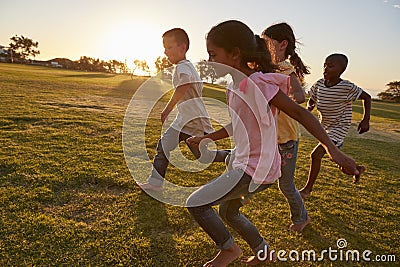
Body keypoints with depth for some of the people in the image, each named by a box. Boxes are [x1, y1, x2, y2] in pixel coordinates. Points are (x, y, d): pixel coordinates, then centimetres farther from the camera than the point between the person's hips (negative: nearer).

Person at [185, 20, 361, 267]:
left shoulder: (256, 83, -21)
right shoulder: (235, 86, 6)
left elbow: (299, 113, -21)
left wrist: (332, 149, -26)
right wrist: (205, 138, 20)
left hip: (256, 168, -9)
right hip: (246, 164, 9)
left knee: (195, 203, -6)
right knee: (228, 211, 25)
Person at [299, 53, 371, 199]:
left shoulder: (347, 87, -19)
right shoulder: (319, 84, -6)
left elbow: (367, 97, -6)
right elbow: (311, 101, 7)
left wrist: (366, 120, -11)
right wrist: (309, 108, -17)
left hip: (339, 128, -7)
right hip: (325, 126, 7)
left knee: (316, 154, -17)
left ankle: (308, 189, 0)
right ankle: (356, 169, 54)